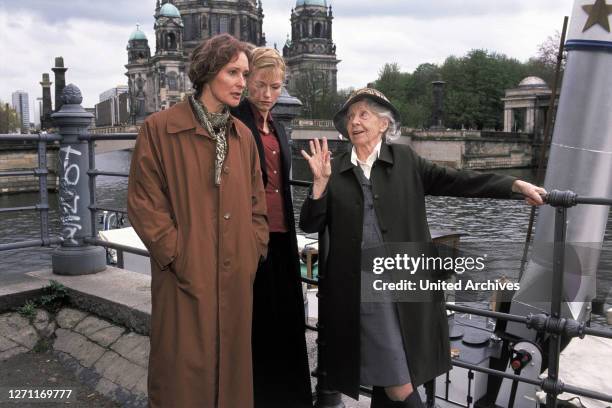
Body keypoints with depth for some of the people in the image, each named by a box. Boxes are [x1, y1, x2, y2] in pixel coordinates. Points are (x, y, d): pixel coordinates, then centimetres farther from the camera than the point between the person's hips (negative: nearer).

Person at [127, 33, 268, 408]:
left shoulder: (243, 136, 10)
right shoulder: (159, 129, -6)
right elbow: (143, 202, -8)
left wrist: (254, 251, 4)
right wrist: (178, 257, -12)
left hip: (237, 278, 5)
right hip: (186, 276, -5)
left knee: (232, 363, 16)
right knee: (184, 370, 7)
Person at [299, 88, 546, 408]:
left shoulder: (404, 160, 7)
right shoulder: (335, 169, 5)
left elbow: (454, 181, 0)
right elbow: (310, 225, 2)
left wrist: (515, 185, -7)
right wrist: (320, 181, -11)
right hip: (359, 290, -1)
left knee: (389, 382, 10)